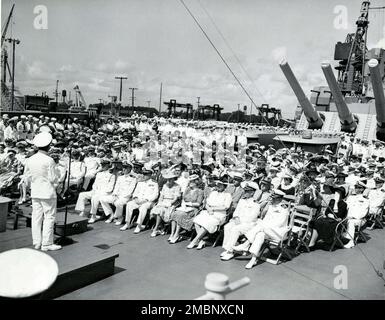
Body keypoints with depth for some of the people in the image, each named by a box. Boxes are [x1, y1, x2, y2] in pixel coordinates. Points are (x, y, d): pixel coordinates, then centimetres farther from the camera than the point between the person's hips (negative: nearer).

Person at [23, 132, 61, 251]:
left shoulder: (30, 160, 1)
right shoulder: (49, 160, -17)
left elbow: (27, 175, 9)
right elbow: (53, 178, -14)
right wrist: (55, 185, 5)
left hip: (35, 192, 6)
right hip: (48, 192, -6)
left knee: (36, 217, 12)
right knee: (49, 217, 2)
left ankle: (37, 242, 20)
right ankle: (46, 243, 5)